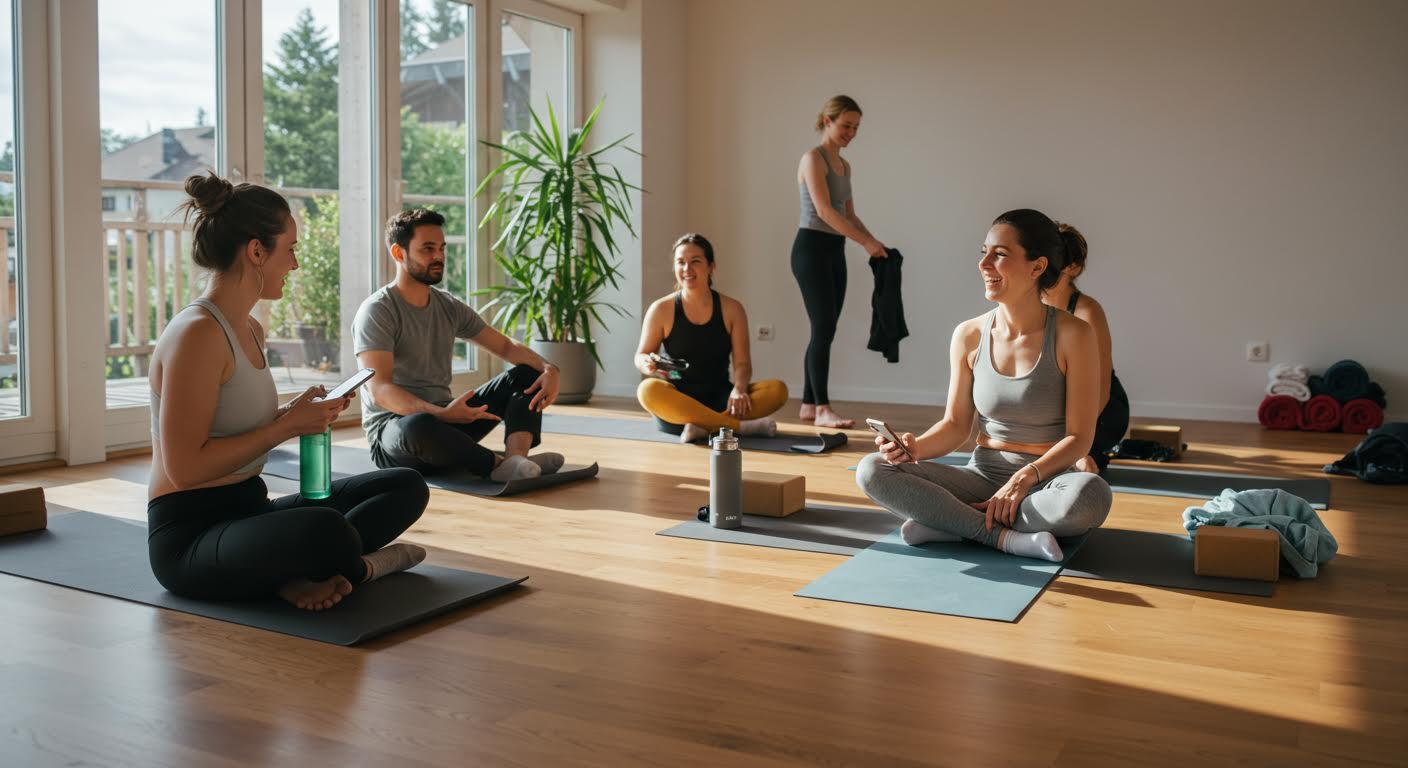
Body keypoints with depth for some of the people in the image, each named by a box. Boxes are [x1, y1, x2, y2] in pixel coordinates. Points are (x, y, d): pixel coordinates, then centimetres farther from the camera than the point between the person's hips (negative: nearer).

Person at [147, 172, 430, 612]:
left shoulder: (251, 331, 11)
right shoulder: (196, 334, -18)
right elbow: (185, 468, -23)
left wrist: (300, 413, 3)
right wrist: (287, 426, -17)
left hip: (248, 510, 10)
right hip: (189, 537, -10)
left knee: (406, 487, 5)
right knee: (326, 531, -40)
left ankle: (305, 572, -15)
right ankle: (359, 567, -5)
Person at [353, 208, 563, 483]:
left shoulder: (449, 307, 10)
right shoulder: (377, 311, -12)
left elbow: (505, 346, 13)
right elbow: (379, 389, -23)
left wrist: (548, 368, -9)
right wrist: (440, 414, -39)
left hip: (445, 417, 8)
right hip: (393, 427, -8)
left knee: (526, 373, -4)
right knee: (420, 426, -44)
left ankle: (516, 460, -31)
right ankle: (500, 463, -25)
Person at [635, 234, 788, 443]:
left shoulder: (732, 309, 4)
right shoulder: (661, 310, 1)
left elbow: (742, 362, 1)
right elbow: (640, 356, 6)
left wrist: (739, 388, -21)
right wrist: (647, 364, -19)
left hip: (719, 399, 2)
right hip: (676, 400, -1)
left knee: (777, 389, -22)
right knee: (648, 389, -36)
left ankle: (703, 426, -37)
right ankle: (740, 426, -36)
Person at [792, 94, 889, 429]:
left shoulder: (844, 166, 17)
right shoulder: (813, 158, -8)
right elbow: (824, 210, -19)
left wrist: (875, 242, 4)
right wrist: (866, 242, -21)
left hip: (835, 252, 8)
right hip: (811, 248, -8)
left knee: (824, 330, 8)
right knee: (824, 328, -13)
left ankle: (809, 405, 14)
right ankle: (822, 408, -13)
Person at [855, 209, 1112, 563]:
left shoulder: (1073, 335, -9)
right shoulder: (969, 336, 0)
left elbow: (1079, 437, -10)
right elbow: (956, 424, 6)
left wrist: (1025, 477, -24)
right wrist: (916, 447, -15)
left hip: (1045, 484, -2)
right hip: (983, 477, 3)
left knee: (1091, 494, -39)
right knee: (871, 470, -18)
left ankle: (950, 521, -22)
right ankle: (1005, 537, -24)